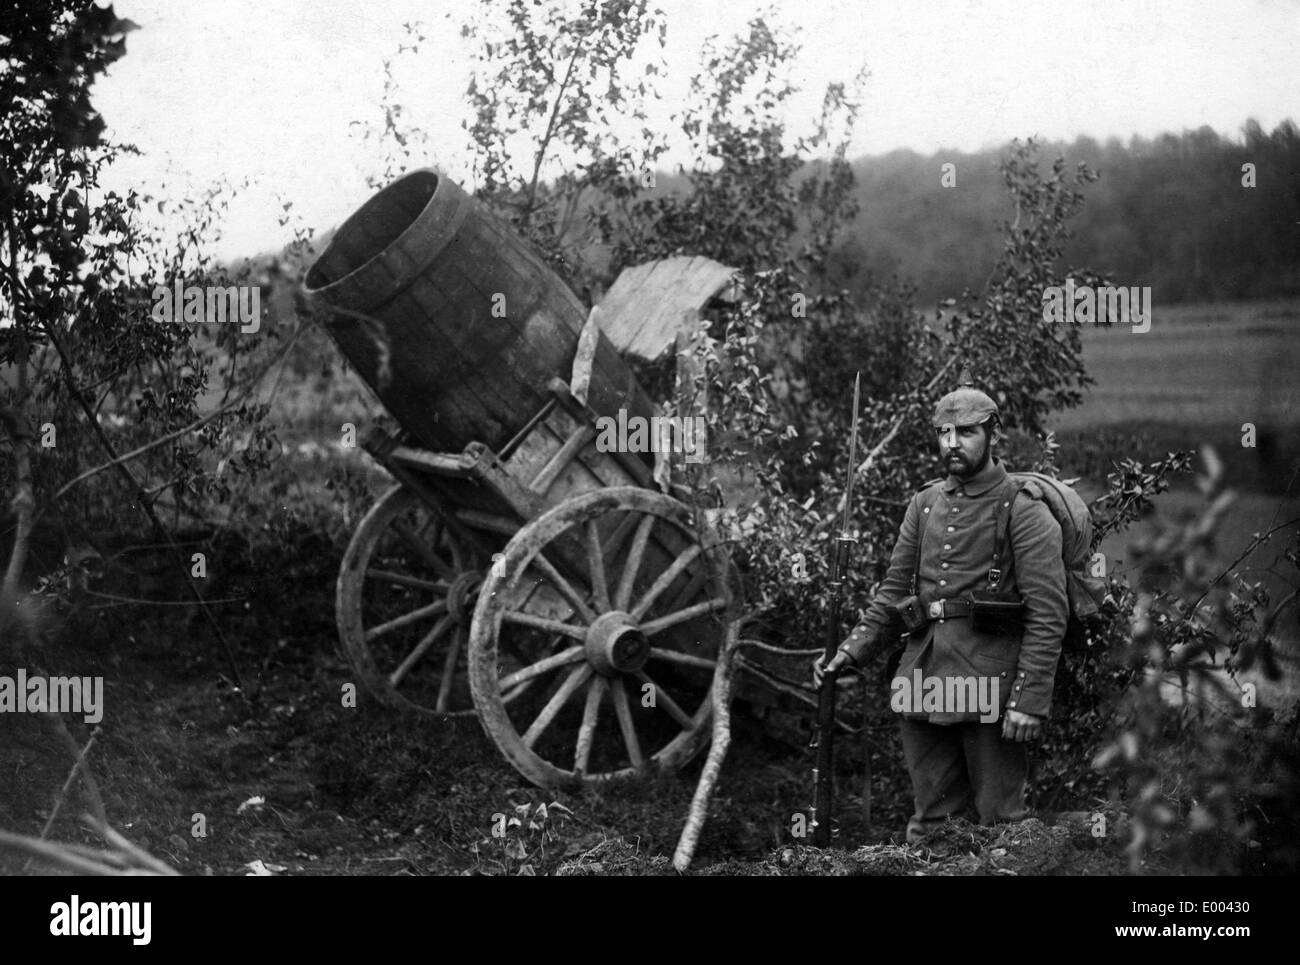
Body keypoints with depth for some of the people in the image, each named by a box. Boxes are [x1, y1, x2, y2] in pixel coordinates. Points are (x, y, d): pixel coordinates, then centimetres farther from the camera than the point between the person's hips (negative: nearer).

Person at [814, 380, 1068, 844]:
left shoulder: (1025, 512, -6)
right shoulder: (924, 504, 13)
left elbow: (1048, 614, -11)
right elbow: (894, 589, 17)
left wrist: (1030, 700, -17)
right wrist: (851, 651, 4)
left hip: (988, 684, -6)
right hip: (923, 681, 6)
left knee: (999, 820, 1)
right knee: (930, 820, 13)